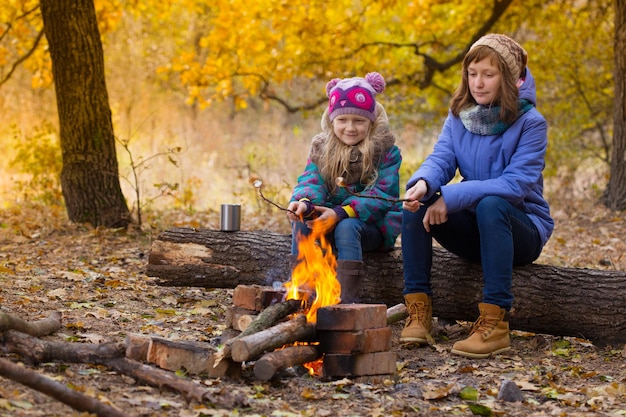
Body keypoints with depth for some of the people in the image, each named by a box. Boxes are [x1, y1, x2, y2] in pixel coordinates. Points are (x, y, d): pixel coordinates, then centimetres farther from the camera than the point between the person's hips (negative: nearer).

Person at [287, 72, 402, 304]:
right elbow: (311, 180, -6)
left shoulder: (385, 150, -7)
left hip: (374, 227, -4)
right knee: (301, 221, -24)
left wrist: (341, 213, -32)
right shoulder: (321, 147, 7)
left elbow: (381, 196, -17)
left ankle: (347, 298, -36)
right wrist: (304, 202, -32)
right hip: (330, 220, 4)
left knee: (346, 227, -34)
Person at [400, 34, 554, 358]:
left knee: (490, 205, -37)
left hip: (522, 228, -5)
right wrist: (423, 183, -34)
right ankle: (418, 311, -20)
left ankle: (494, 324, -37)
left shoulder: (530, 123, -13)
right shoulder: (459, 116, 3)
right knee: (415, 203, -19)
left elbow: (516, 184, -24)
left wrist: (452, 197, -30)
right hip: (472, 227, 5)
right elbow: (441, 159, -9)